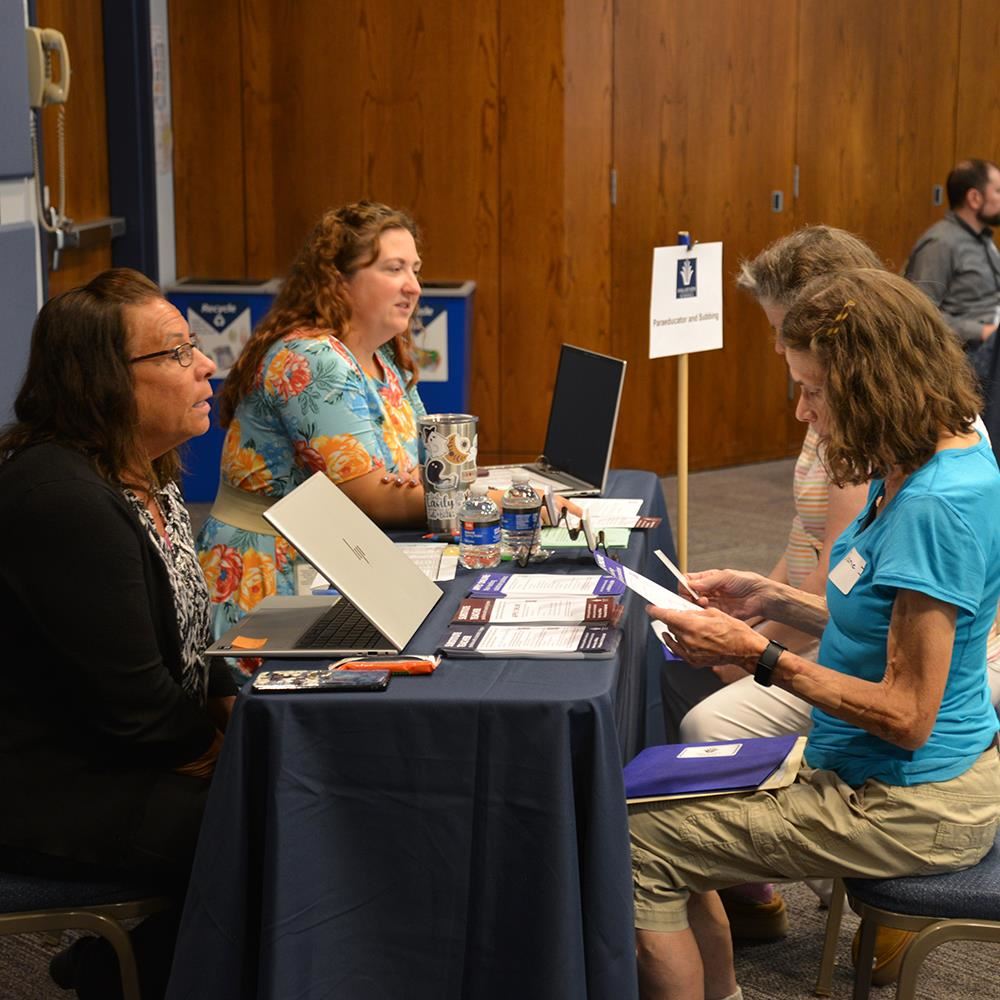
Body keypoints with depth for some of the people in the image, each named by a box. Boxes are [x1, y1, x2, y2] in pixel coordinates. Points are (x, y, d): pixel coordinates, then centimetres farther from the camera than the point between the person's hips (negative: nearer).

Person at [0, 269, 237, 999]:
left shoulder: (145, 478, 7)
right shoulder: (60, 501, -24)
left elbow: (180, 645, 16)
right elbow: (139, 711, -23)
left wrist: (232, 701, -3)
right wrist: (227, 735, -6)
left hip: (121, 755, 10)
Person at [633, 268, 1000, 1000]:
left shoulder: (935, 505, -26)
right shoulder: (928, 466, 4)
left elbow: (906, 718, -23)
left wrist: (758, 656, -21)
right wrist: (773, 599, 5)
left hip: (911, 804, -10)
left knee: (637, 846, -11)